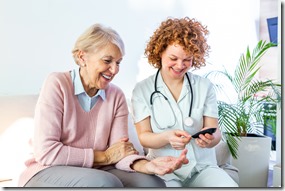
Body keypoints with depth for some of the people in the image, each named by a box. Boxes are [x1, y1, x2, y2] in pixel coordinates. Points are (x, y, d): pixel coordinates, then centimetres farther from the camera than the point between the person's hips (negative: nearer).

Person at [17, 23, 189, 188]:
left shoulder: (116, 96, 3)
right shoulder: (57, 84, -12)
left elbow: (119, 153, -5)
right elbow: (45, 152, -19)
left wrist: (147, 165, -28)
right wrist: (105, 156, -13)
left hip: (95, 172, 5)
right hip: (48, 173, -4)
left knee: (154, 184, -19)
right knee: (107, 183, -33)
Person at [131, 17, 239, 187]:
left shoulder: (205, 87, 6)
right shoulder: (142, 90, 1)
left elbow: (215, 131, 2)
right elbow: (144, 137, -3)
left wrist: (210, 138, -22)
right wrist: (167, 137, -25)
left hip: (202, 166, 2)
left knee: (230, 185, -26)